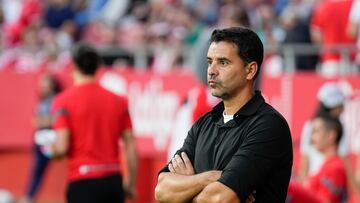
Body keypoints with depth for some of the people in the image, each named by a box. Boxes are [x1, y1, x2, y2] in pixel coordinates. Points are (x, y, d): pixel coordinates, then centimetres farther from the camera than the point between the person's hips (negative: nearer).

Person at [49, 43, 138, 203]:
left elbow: (62, 147, -12)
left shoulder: (63, 101, -5)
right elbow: (130, 146, 6)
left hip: (83, 182, -4)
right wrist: (131, 184, 13)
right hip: (114, 180, 4)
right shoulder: (119, 101, 7)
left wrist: (51, 149, 12)